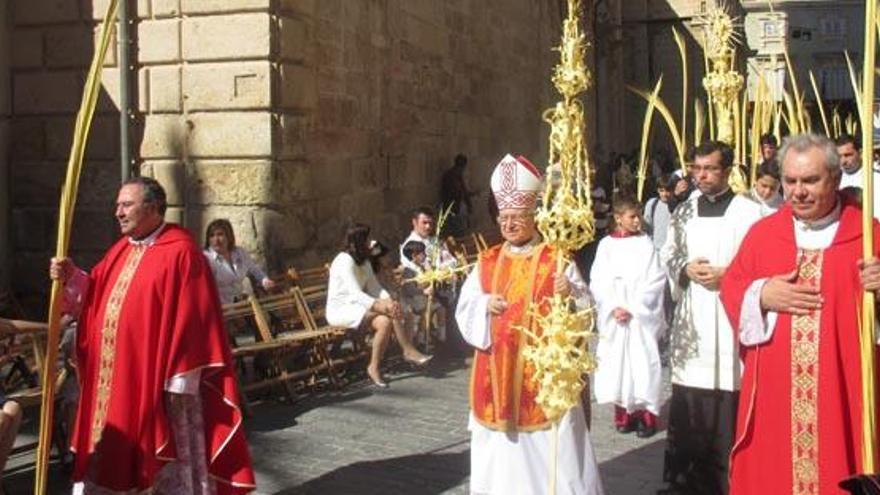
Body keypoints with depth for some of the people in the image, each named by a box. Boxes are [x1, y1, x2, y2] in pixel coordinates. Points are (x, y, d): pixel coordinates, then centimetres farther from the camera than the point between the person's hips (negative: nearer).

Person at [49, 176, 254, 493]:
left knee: (166, 466, 4)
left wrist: (181, 378, -19)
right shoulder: (121, 250, 12)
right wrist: (71, 278, -4)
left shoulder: (180, 253, -14)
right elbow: (96, 297, 15)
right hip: (116, 379, 8)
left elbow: (191, 320, -17)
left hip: (159, 380, -8)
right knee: (110, 457, 14)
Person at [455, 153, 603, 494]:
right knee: (500, 453, 9)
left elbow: (586, 310, -7)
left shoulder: (557, 261, -2)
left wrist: (571, 292, -27)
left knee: (548, 453, -1)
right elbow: (464, 308, 5)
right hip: (497, 373, 4)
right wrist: (486, 305, -14)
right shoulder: (487, 262, 9)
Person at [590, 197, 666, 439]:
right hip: (613, 316, 2)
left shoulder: (646, 244, 3)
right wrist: (613, 308, -11)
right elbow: (598, 281, 2)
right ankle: (624, 414, 9)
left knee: (642, 363, -5)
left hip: (641, 316, -2)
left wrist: (632, 308, -11)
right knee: (616, 364, 1)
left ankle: (646, 415, -1)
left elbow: (655, 281, -3)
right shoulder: (606, 245, 6)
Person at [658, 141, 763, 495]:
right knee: (688, 409, 7)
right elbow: (667, 255, 17)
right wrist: (686, 270, -3)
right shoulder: (683, 213, 13)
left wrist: (728, 276, -15)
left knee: (729, 409, -3)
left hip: (732, 318, -4)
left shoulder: (749, 213, -4)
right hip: (692, 320, 4)